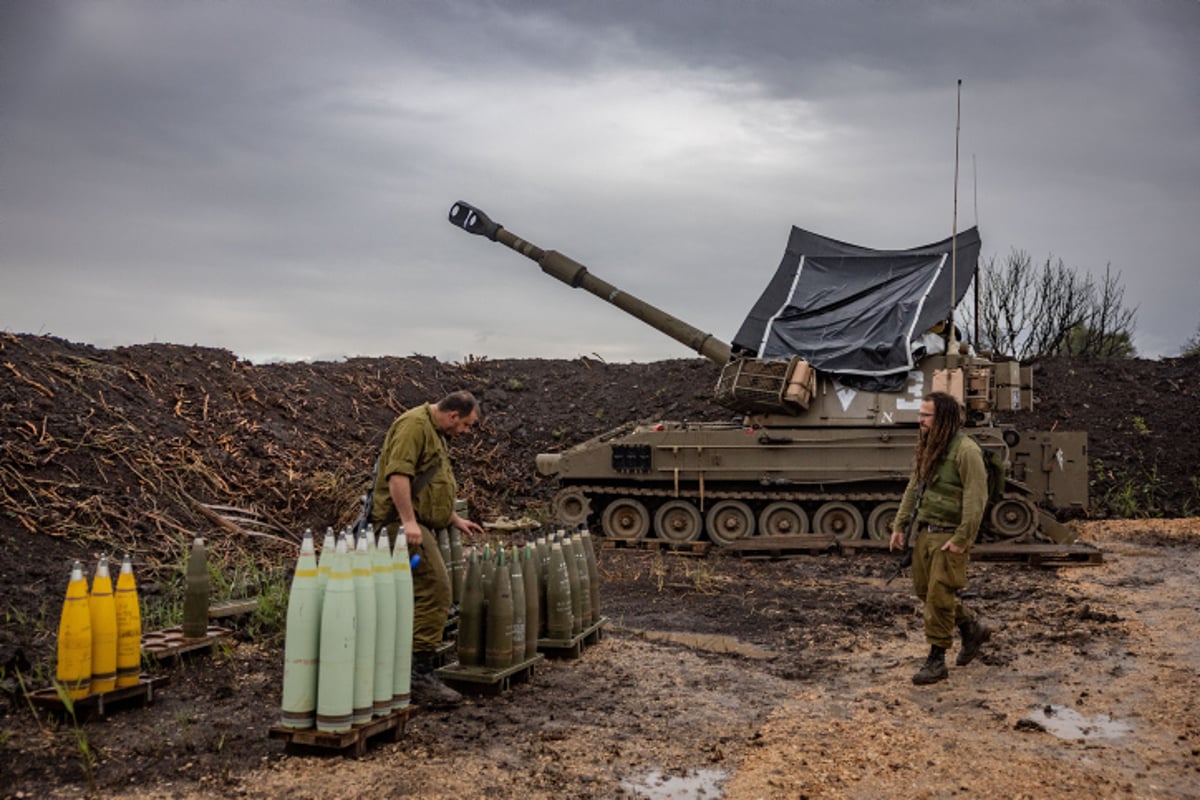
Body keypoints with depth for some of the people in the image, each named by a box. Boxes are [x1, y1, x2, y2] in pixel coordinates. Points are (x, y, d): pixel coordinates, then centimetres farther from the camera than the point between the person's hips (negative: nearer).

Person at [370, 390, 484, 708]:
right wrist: (408, 520, -26)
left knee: (428, 594, 10)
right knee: (435, 590, -16)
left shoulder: (435, 432, 23)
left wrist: (456, 519, 32)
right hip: (402, 523, -11)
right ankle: (420, 673, -14)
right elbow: (397, 474, -22)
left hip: (416, 524, 11)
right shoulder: (414, 424, -10)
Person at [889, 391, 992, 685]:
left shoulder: (966, 450, -17)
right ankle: (972, 629, 35)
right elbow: (913, 489, 16)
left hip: (950, 535, -8)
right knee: (924, 589, 14)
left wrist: (961, 539, -20)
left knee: (939, 596, -5)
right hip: (925, 530, 8)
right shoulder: (926, 448, 9)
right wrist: (899, 526, 13)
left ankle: (936, 661, 7)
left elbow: (976, 499, -19)